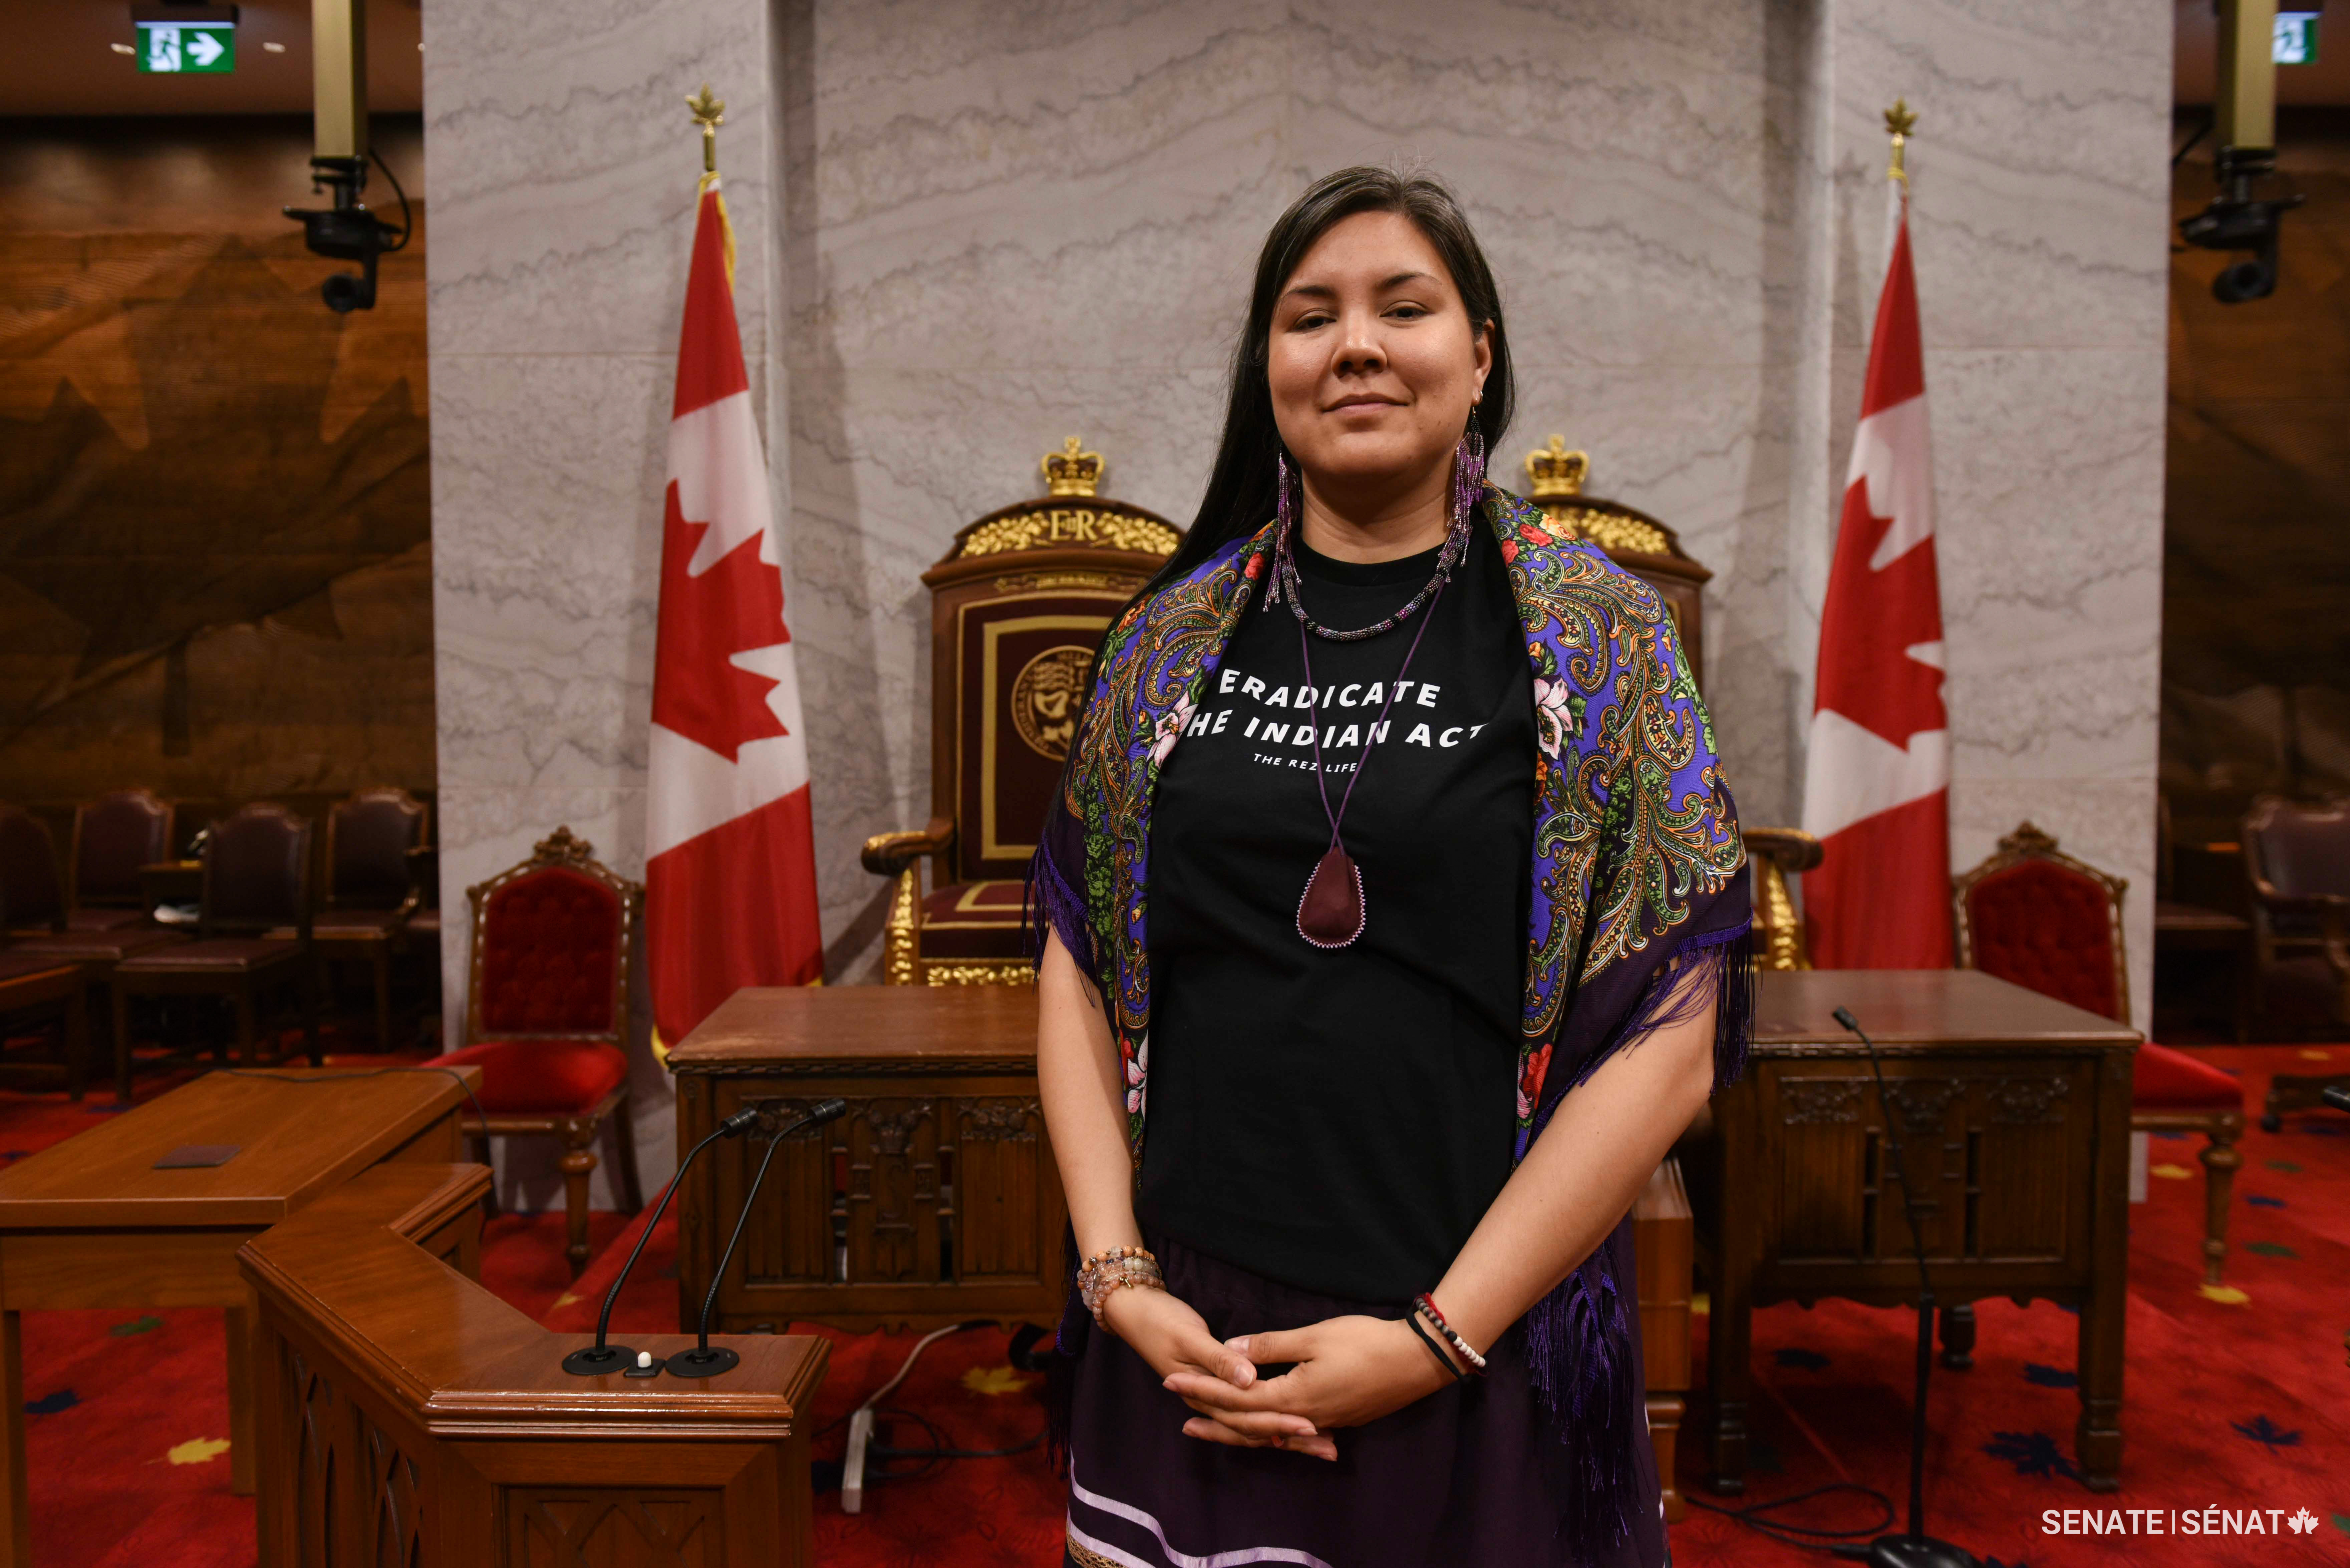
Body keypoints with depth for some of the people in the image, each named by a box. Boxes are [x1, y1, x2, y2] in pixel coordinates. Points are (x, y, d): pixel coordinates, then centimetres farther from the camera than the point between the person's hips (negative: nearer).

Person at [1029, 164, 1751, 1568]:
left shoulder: (1595, 633, -5)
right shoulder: (1174, 637, 3)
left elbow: (1673, 1032, -8)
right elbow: (1078, 968, 5)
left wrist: (1441, 1335, -12)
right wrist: (1122, 1276, -5)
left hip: (1486, 1360, -2)